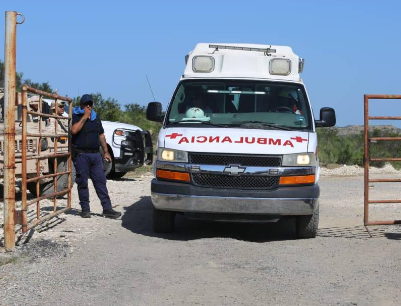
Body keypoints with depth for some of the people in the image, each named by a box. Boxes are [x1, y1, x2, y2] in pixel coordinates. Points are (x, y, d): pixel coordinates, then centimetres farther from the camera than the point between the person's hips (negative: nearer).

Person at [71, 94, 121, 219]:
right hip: (81, 154, -5)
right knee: (82, 183, 0)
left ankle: (107, 209, 3)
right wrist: (84, 117, -17)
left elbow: (101, 135, 21)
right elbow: (74, 130, -22)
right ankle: (85, 209, 7)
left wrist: (106, 152, 17)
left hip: (95, 154, 5)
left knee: (101, 181, 3)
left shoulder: (96, 118, 17)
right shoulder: (76, 116, -2)